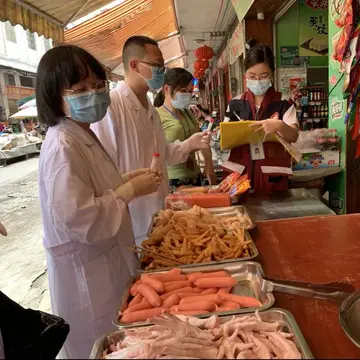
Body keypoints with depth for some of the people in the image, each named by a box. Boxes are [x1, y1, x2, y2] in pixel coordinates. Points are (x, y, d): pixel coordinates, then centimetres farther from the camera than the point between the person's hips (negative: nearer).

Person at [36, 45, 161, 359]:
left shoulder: (84, 135, 6)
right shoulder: (62, 147, -26)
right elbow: (78, 218, -31)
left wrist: (126, 180, 1)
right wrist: (130, 190, -21)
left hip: (106, 257, 9)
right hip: (86, 268, -9)